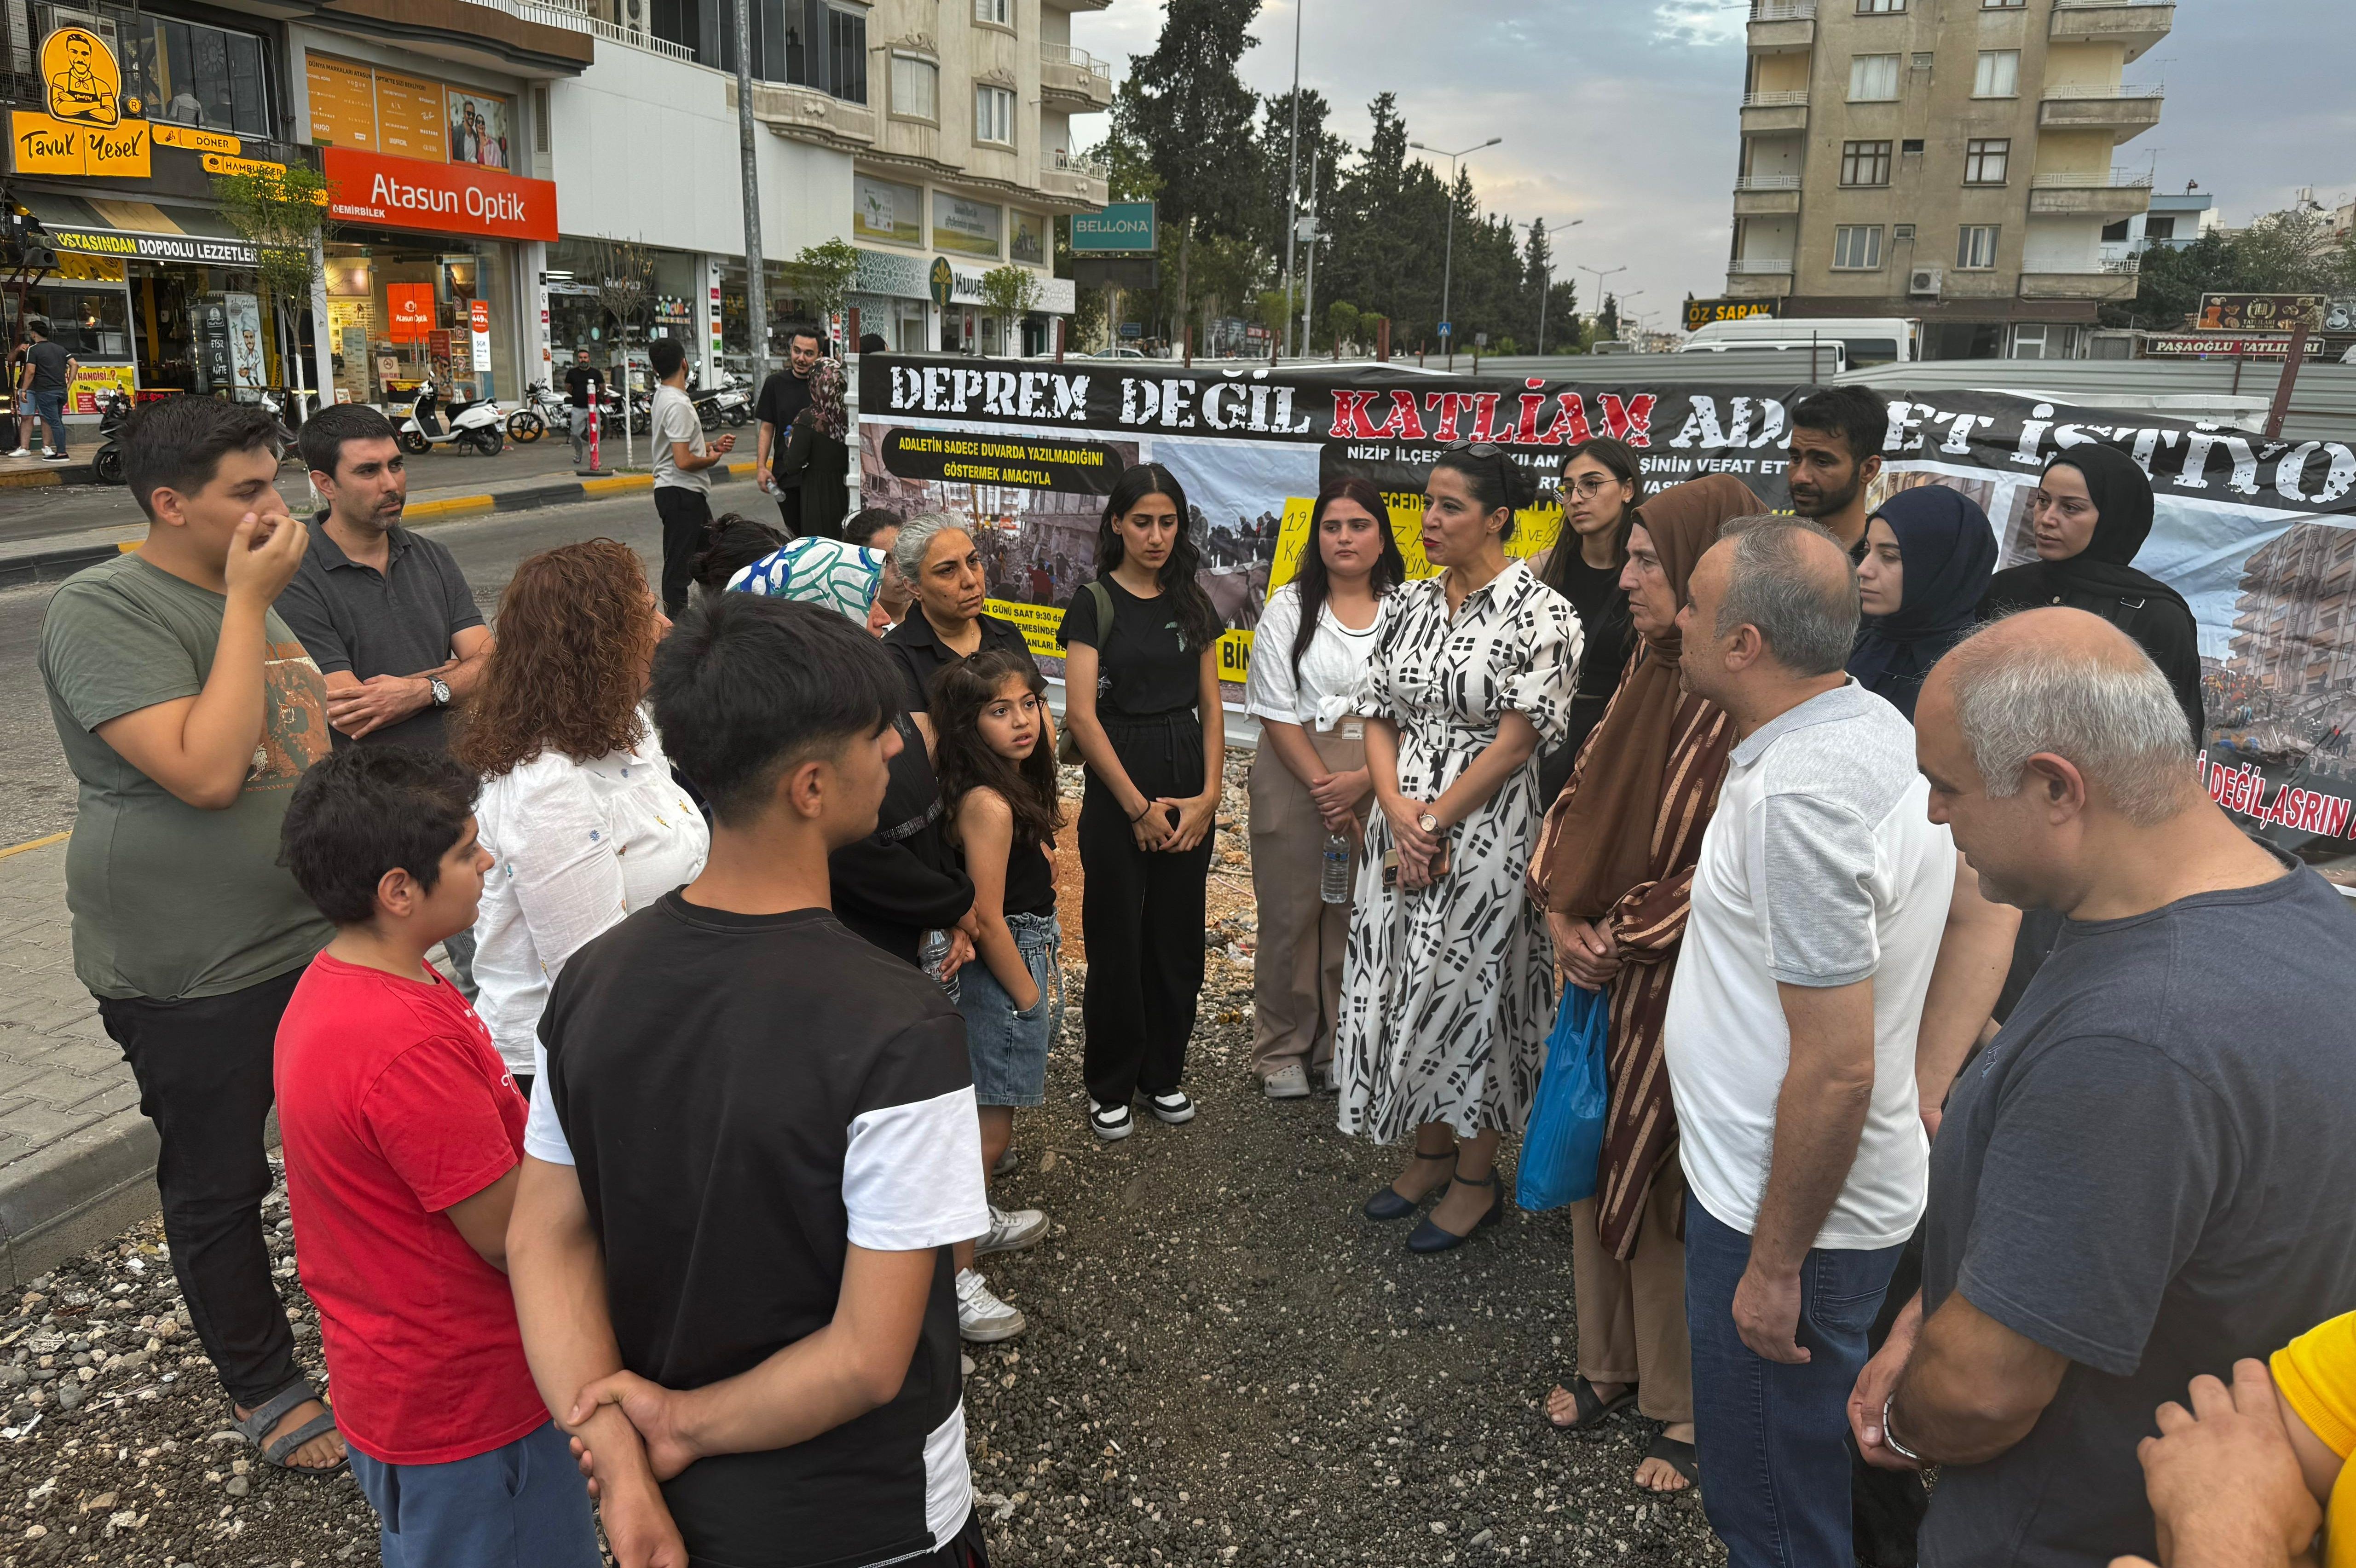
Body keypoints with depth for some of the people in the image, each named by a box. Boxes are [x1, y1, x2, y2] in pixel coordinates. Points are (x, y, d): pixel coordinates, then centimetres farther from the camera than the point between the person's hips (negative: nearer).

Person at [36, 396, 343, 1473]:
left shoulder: (252, 591, 8)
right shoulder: (104, 608, -17)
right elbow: (204, 772, -28)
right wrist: (251, 602, -23)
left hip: (321, 938, 7)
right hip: (197, 980, -7)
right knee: (218, 1189, 12)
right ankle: (263, 1385, 30)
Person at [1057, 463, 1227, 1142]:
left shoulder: (1193, 604, 8)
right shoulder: (1095, 604, -5)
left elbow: (1210, 706, 8)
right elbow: (1081, 713, -11)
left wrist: (1209, 793, -4)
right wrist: (1139, 805, -11)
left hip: (1189, 786, 4)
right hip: (1117, 786, -4)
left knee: (1177, 934, 10)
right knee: (1117, 938, 3)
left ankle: (1163, 1074, 27)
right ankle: (1110, 1085, 19)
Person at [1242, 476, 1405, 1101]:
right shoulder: (1290, 608, 2)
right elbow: (1276, 711, -3)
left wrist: (1361, 782, -14)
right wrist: (1321, 787, -12)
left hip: (1379, 784, 1)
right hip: (1295, 779, 0)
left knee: (1361, 916, 7)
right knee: (1290, 914, 7)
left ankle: (1342, 1046, 25)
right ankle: (1282, 1051, 22)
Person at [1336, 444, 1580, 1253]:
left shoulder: (1539, 611, -11)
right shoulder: (1411, 604, 8)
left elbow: (1518, 739, -15)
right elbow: (1379, 716, 7)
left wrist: (1435, 822, -14)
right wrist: (1398, 810, -9)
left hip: (1485, 832, -6)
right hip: (1404, 826, 6)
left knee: (1470, 990, 3)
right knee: (1405, 985, 13)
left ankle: (1477, 1179, 22)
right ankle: (1430, 1155, 33)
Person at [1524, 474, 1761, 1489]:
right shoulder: (1648, 675, 6)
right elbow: (1580, 796, 11)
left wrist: (1617, 937, -13)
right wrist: (1561, 910, -1)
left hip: (1685, 987, -7)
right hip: (1604, 966, 7)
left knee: (1670, 1186, 6)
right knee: (1600, 1160, 16)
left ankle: (1688, 1408, 26)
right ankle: (1611, 1362, 36)